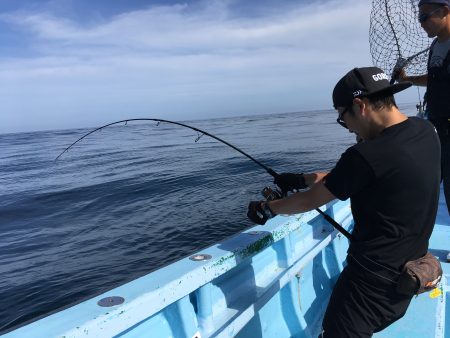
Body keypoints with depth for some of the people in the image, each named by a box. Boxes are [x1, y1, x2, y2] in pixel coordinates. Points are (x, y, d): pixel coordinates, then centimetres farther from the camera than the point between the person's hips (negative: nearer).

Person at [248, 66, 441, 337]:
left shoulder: (368, 156, -27)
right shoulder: (425, 131, -1)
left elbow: (312, 200, -12)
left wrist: (267, 209, 4)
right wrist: (302, 179, 12)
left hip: (375, 279, -8)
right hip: (410, 271, 9)